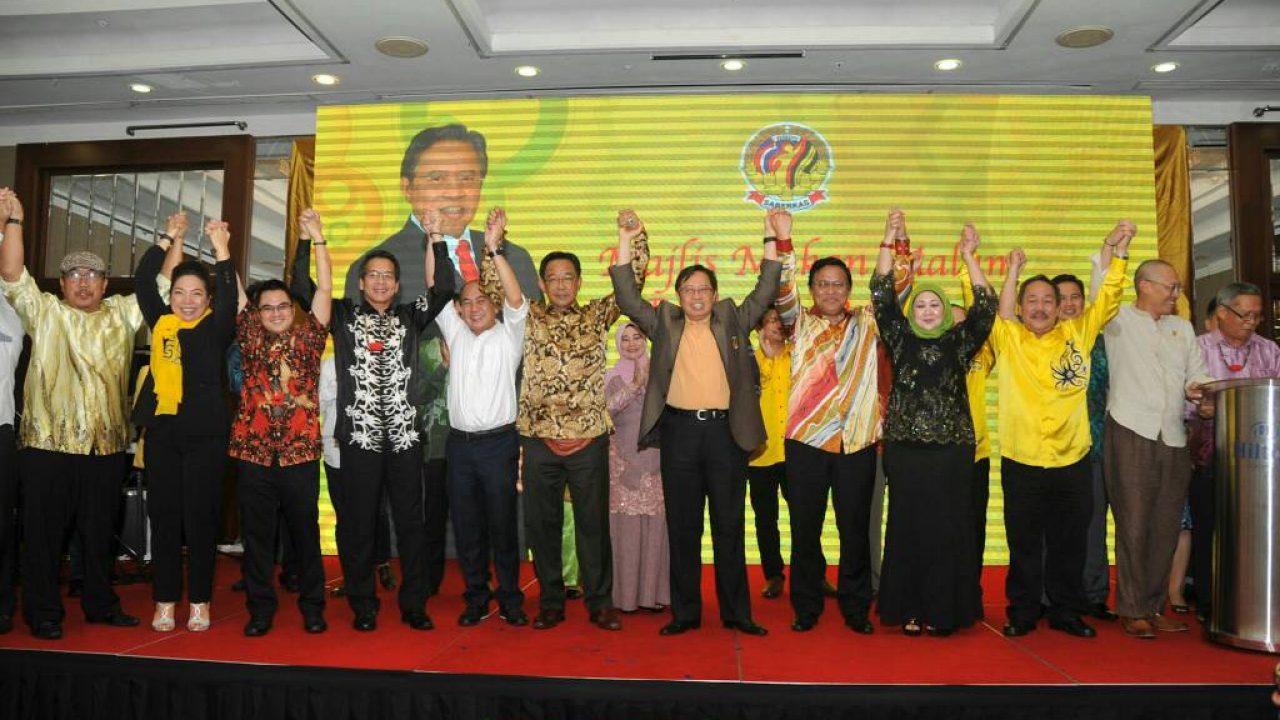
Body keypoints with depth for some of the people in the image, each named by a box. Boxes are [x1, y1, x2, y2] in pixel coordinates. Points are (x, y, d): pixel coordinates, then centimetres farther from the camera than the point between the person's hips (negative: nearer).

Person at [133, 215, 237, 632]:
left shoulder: (217, 327, 2)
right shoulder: (161, 323, 10)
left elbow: (228, 296, -14)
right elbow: (143, 279, 6)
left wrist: (221, 249, -16)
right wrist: (171, 236, 6)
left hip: (205, 433, -3)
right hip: (161, 430, 3)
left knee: (200, 518, 3)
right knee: (163, 516, 7)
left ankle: (199, 602, 14)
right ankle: (165, 601, 17)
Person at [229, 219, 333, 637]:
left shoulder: (308, 337, 4)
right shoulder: (250, 337, 8)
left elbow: (325, 289, 0)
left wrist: (317, 240, -4)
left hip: (300, 452, -1)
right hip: (254, 452, 1)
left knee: (305, 532, 8)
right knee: (256, 535, 8)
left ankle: (312, 606, 20)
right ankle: (260, 609, 20)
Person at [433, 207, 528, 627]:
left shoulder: (508, 336, 4)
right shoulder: (455, 334, 13)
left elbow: (516, 300, -12)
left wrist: (494, 249, -21)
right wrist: (436, 241, -3)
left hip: (498, 440, -3)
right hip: (460, 442, 3)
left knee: (502, 524, 2)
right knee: (465, 526, 7)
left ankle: (510, 599, 13)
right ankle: (476, 597, 19)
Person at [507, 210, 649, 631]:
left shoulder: (597, 317, 7)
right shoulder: (529, 318, 8)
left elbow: (631, 284, -2)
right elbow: (491, 287, 2)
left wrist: (633, 238, -15)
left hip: (590, 438, -1)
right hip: (540, 439, 1)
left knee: (594, 522, 6)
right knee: (541, 523, 8)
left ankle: (600, 602, 18)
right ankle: (551, 602, 22)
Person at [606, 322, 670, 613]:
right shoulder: (613, 376, 9)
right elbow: (609, 406, -9)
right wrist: (635, 383, -16)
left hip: (654, 456, 1)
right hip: (624, 456, -1)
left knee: (655, 525, -1)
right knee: (626, 525, -4)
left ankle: (652, 591, 7)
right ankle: (626, 594, 4)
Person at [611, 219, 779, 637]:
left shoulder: (732, 321, 10)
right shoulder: (664, 323, 9)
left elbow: (765, 294, 7)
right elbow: (628, 299, 4)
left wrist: (772, 243, -1)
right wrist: (626, 244, -2)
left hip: (725, 431, 0)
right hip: (680, 431, 0)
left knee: (729, 527, 7)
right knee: (682, 527, 7)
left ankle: (736, 612, 17)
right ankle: (685, 612, 17)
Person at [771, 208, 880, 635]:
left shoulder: (868, 324, 10)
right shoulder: (801, 324, 5)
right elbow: (782, 293, -11)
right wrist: (782, 241, -23)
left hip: (857, 443, 1)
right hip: (806, 442, -1)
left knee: (856, 530, 8)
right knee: (805, 530, 6)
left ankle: (856, 608, 22)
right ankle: (806, 607, 20)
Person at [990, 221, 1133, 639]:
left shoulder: (1077, 334, 7)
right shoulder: (1008, 338, 2)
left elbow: (1108, 298, 4)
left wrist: (1117, 249, -5)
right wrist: (1014, 269, -12)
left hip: (1072, 459, 2)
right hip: (1021, 462, -2)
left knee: (1070, 544, 12)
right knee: (1024, 544, 8)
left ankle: (1066, 611, 27)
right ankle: (1022, 613, 21)